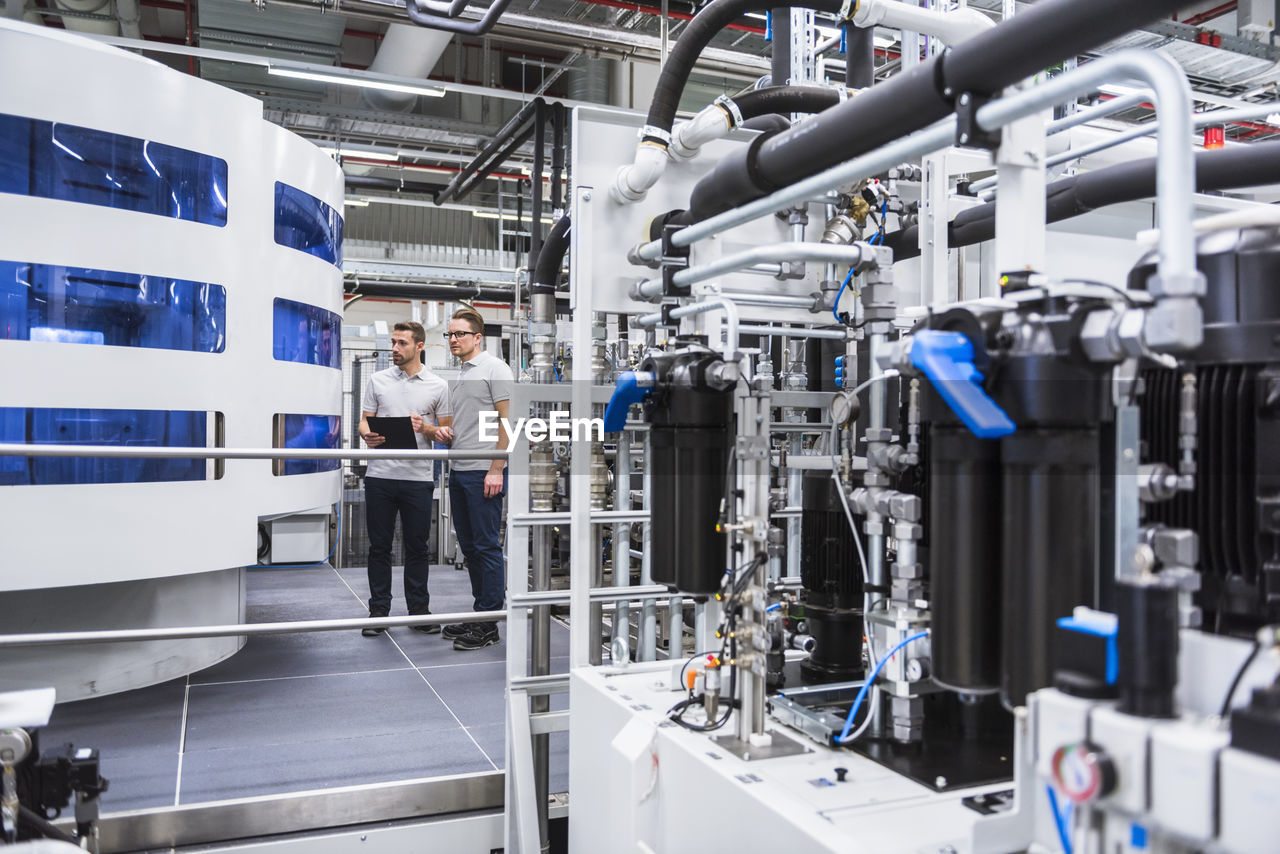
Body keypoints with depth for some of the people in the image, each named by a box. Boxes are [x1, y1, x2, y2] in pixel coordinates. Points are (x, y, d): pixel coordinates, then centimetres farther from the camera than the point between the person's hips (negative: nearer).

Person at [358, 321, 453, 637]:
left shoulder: (438, 386, 4)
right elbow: (365, 421, 9)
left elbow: (445, 432, 7)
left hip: (418, 477, -1)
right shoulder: (378, 380, 9)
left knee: (417, 547, 6)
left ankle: (419, 609, 17)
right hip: (380, 474, 1)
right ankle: (379, 610, 16)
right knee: (379, 547, 7)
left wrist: (425, 428, -14)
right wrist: (368, 435, -13)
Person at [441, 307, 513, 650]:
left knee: (487, 546, -5)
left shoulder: (494, 368, -7)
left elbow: (506, 421, -14)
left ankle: (488, 625, 0)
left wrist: (496, 470, -19)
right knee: (469, 545, 13)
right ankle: (480, 613, 23)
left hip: (483, 472, -9)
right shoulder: (460, 375, 20)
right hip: (458, 471, 9)